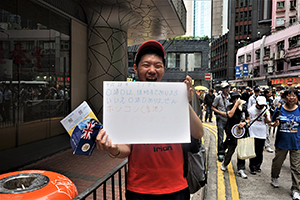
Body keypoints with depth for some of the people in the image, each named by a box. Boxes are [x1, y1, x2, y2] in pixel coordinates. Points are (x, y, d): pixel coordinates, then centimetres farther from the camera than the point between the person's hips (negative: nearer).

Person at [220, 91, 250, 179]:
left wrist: (244, 123, -9)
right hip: (232, 132, -3)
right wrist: (236, 104, -22)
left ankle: (240, 170, 17)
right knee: (230, 151, 6)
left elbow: (248, 119, 12)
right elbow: (230, 115, -26)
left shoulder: (244, 107, 4)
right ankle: (224, 163, 32)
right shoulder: (230, 107, -5)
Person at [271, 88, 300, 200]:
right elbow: (273, 123, 5)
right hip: (281, 142, 0)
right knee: (277, 162, 16)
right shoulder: (279, 110, -3)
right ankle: (274, 178, 42)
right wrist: (275, 124, -14)